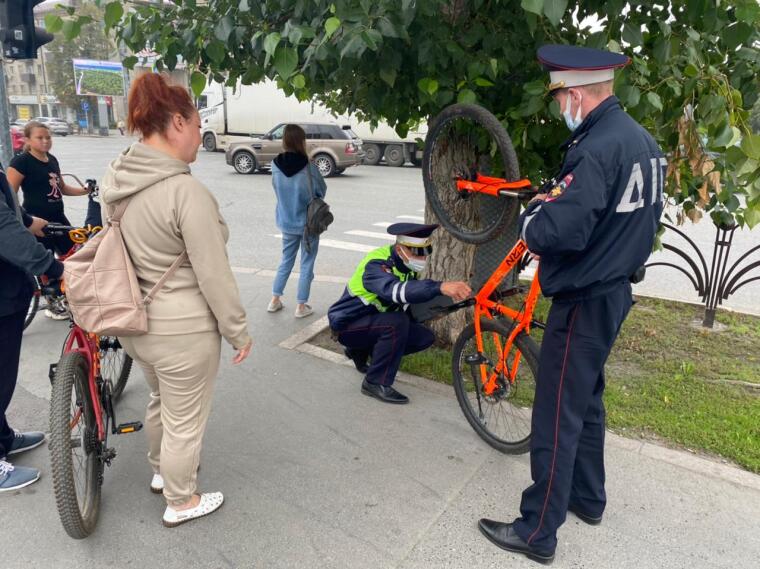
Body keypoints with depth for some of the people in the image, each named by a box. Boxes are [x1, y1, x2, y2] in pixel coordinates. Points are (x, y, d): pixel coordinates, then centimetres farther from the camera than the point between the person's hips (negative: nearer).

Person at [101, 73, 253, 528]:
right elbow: (214, 275, -22)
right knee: (185, 420, 13)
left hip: (137, 323, 9)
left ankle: (161, 470, 52)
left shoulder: (115, 180, 0)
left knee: (161, 400, 30)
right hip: (182, 330, -8)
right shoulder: (186, 191, -26)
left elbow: (120, 248, 11)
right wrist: (238, 330, -10)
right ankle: (181, 502, 33)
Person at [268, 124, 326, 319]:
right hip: (308, 223, -4)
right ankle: (301, 306, 16)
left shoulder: (276, 165, -8)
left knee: (286, 261, 21)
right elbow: (322, 191, -6)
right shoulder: (309, 167, -19)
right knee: (306, 265, 10)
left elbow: (276, 189, 5)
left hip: (286, 222, 4)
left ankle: (275, 300, 26)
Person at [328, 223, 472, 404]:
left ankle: (362, 350, 10)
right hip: (347, 325, -8)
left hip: (374, 321, 8)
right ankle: (376, 383, -18)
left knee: (425, 337, -6)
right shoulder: (376, 265, -31)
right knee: (397, 322, -33)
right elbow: (395, 290, -52)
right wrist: (441, 287, -64)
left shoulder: (407, 265, -3)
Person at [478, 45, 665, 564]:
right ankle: (588, 499, 39)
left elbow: (560, 232, -32)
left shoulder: (597, 148, -23)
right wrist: (559, 200, 8)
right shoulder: (642, 139, 8)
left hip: (584, 302, -10)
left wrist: (532, 216, -10)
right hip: (615, 291, 10)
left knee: (557, 418, 0)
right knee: (586, 402, 22)